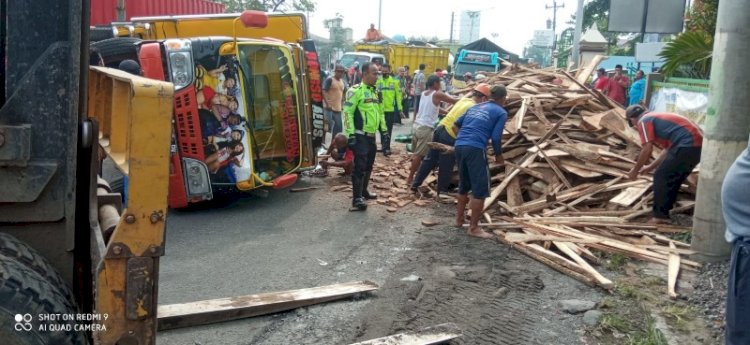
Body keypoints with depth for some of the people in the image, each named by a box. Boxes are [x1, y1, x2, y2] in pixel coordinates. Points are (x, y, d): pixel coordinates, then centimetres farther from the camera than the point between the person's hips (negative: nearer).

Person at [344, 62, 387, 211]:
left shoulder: (375, 91, 15)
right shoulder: (355, 91, -12)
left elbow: (380, 112, 24)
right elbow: (348, 113, -15)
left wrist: (384, 129, 20)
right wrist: (351, 134, -19)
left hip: (371, 135, 8)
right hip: (360, 136, -8)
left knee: (368, 166, 16)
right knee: (360, 166, -10)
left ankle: (363, 191, 31)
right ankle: (357, 198, -9)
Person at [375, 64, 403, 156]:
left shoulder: (394, 82, -1)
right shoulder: (377, 81, 1)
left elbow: (398, 95, -1)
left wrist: (400, 109, -3)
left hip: (390, 110, -2)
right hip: (380, 109, 2)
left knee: (388, 130, 0)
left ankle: (386, 147, 3)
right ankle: (385, 147, 26)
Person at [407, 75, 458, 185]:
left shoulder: (424, 93, 15)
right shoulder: (437, 94, -7)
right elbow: (455, 101, -2)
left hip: (417, 125, 8)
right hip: (426, 128, -8)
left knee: (416, 153, 17)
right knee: (420, 155, -3)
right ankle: (410, 179, 0)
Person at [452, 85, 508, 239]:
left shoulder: (474, 107, 24)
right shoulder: (501, 112, 5)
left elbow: (455, 126, 27)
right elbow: (495, 137, -4)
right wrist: (499, 155, 12)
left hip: (459, 146, 7)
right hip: (475, 149, -7)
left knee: (463, 185, 22)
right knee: (480, 189, 1)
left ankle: (459, 219, 34)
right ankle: (473, 227, 4)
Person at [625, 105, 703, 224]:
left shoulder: (643, 121, 3)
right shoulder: (658, 118, 29)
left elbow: (647, 150, -5)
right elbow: (669, 149, 31)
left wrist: (635, 170, 7)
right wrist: (650, 167, 36)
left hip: (687, 145, -9)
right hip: (699, 144, 9)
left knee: (661, 177, 1)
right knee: (673, 179, 19)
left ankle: (660, 216, 4)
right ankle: (663, 213, 24)